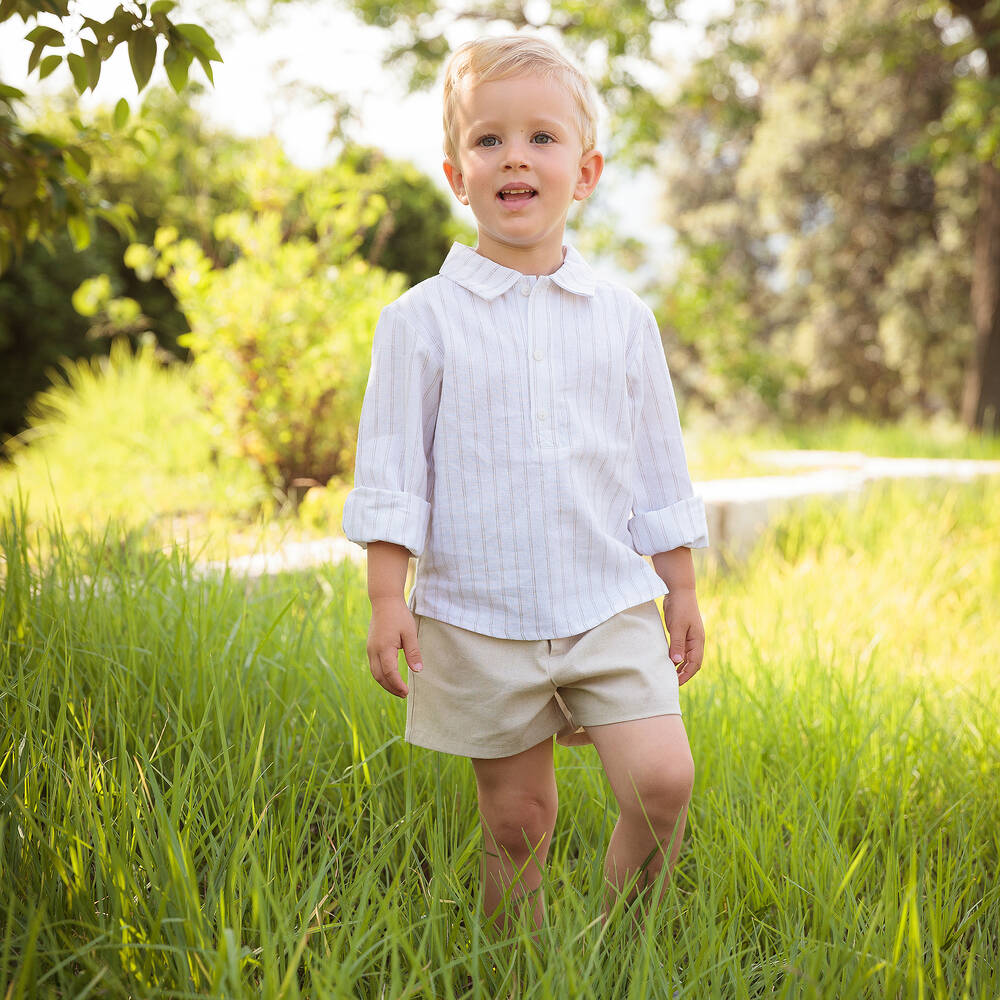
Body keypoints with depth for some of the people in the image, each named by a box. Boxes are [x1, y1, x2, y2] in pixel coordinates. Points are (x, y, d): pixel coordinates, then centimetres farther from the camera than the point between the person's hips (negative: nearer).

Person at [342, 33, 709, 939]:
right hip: (479, 617, -1)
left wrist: (681, 589, 12)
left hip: (610, 602, 2)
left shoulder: (623, 318, 5)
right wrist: (388, 597, -7)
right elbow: (393, 468, -2)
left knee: (662, 780, -11)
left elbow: (659, 467, 11)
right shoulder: (422, 320, -2)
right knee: (516, 816, 6)